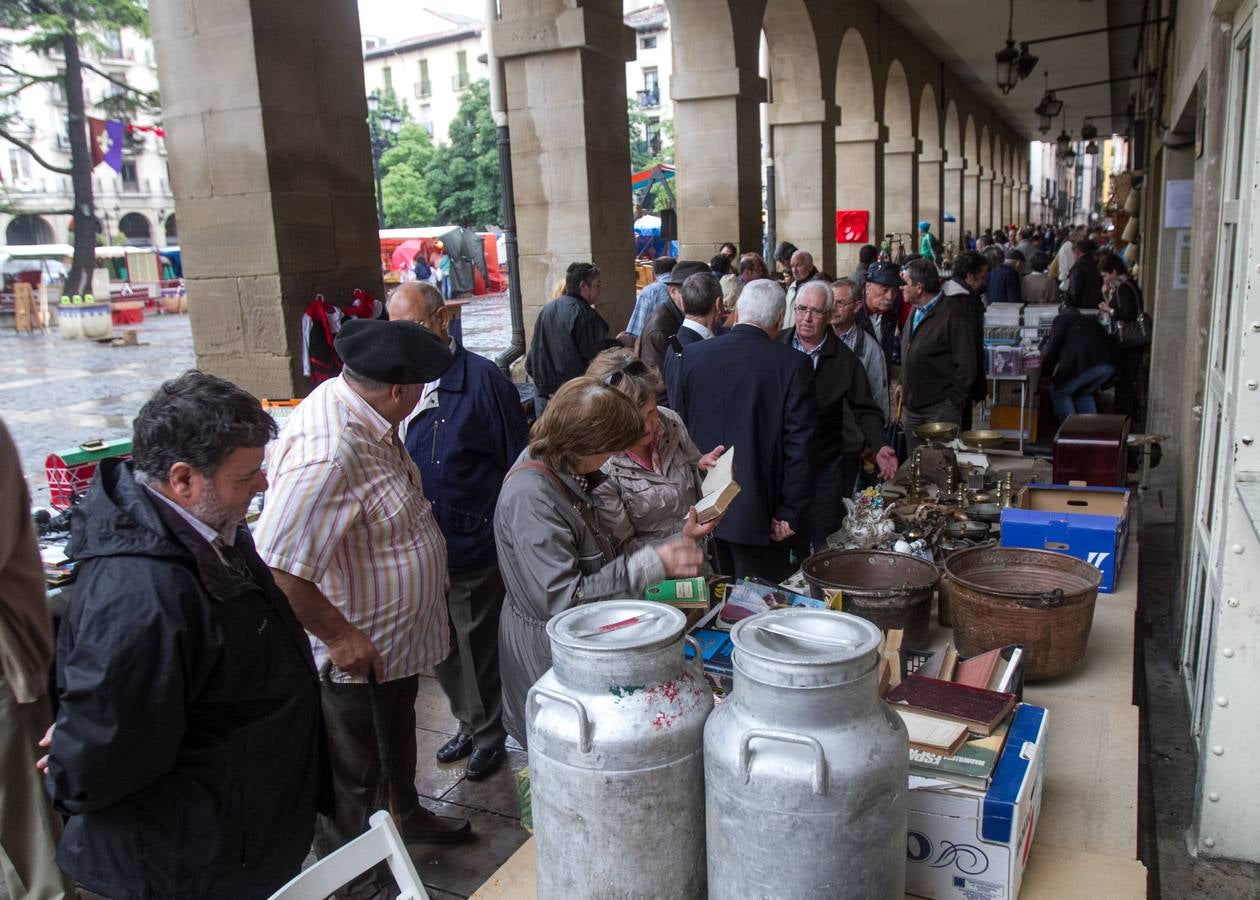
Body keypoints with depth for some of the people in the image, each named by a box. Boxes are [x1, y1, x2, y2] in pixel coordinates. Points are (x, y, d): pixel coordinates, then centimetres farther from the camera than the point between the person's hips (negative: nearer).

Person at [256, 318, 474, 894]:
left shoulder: (366, 417, -3)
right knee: (355, 780, 15)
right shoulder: (328, 450, -35)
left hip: (399, 639, 9)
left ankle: (406, 815, 56)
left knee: (397, 740, 32)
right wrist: (339, 636, -26)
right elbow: (277, 567, -36)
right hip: (358, 653, -9)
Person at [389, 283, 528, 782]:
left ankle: (489, 735, 30)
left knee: (480, 649, 9)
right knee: (442, 650, 19)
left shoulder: (482, 380, -13)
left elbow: (518, 468, -11)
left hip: (474, 549, -6)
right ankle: (468, 725, 40)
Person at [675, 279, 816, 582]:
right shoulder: (794, 364, -11)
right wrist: (791, 513, -6)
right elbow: (799, 445, -12)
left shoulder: (693, 354, 1)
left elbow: (680, 427, 7)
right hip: (758, 512, -4)